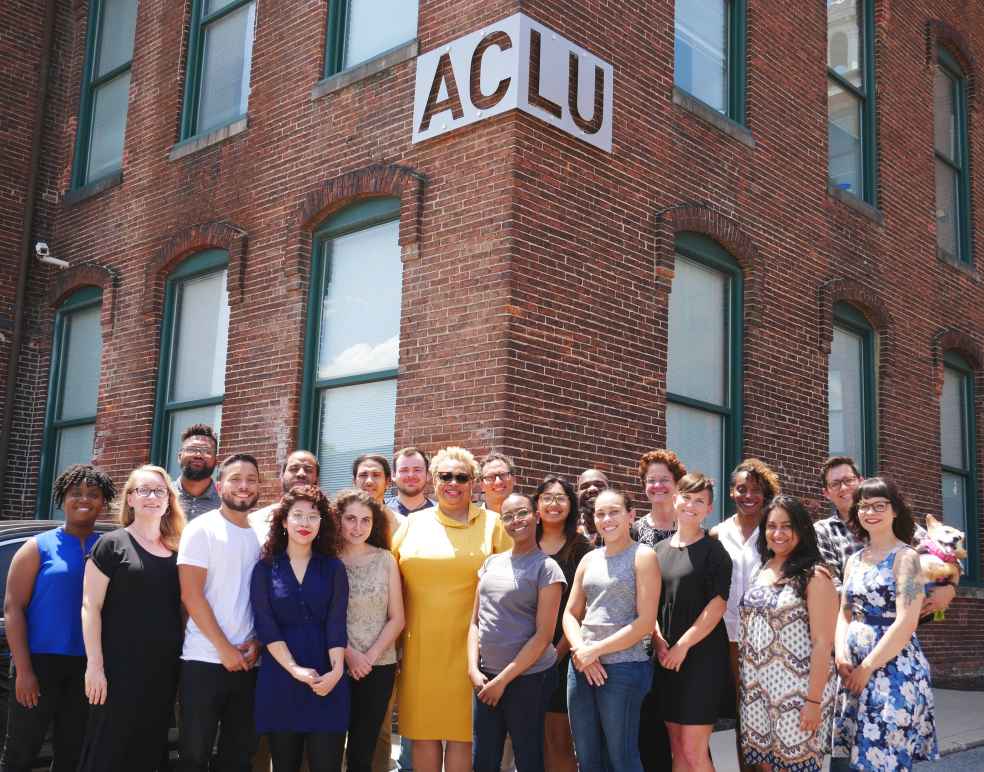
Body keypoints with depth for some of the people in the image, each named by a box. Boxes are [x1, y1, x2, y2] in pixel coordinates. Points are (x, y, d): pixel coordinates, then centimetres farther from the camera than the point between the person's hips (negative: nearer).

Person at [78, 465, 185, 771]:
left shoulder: (176, 551, 11)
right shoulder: (112, 544, -3)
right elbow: (91, 607, -7)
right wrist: (95, 665, -13)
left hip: (165, 669, 5)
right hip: (120, 667, -5)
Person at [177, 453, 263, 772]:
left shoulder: (260, 536, 12)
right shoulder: (201, 529, -4)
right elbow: (191, 595, -10)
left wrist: (256, 642, -4)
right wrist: (225, 649, -12)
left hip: (247, 661, 5)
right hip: (205, 659, -5)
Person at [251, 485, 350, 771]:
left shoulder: (333, 568, 6)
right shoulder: (265, 568, 4)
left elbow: (336, 622, -2)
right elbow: (265, 625, -5)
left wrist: (337, 670, -17)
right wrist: (294, 669, -16)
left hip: (326, 679, 0)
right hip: (279, 678, 0)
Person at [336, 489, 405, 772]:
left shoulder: (385, 559, 3)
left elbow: (396, 619, 3)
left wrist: (370, 656, -7)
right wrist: (349, 654, -11)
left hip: (379, 667, 1)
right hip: (335, 666, -1)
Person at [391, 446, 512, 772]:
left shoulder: (492, 523, 3)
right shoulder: (413, 522, 10)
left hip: (467, 645, -2)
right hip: (419, 645, 2)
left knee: (462, 729, 1)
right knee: (423, 729, 6)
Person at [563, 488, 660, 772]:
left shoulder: (642, 556, -4)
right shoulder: (589, 559, 13)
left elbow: (645, 622, -11)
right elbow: (570, 614, 13)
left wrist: (596, 650, -11)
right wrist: (580, 651, -6)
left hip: (624, 668, -6)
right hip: (582, 667, 6)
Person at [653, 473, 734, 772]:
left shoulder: (714, 551, -4)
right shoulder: (660, 549, 12)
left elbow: (717, 605, -11)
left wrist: (683, 645, -13)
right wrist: (659, 641, -3)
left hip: (703, 655, -5)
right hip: (668, 657, 5)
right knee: (677, 747, 9)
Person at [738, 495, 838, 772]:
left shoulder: (814, 576, -9)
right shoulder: (757, 573, 10)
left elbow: (823, 643, -13)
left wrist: (814, 700, -17)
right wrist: (741, 681, 9)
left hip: (797, 691, -6)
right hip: (757, 690, 6)